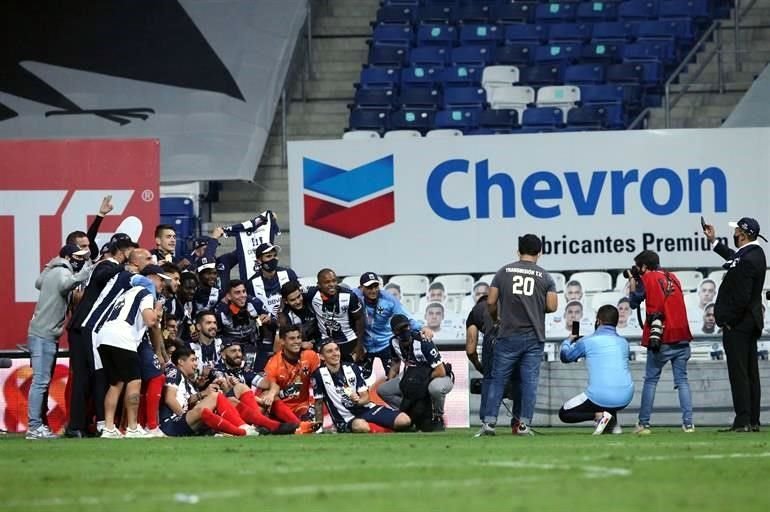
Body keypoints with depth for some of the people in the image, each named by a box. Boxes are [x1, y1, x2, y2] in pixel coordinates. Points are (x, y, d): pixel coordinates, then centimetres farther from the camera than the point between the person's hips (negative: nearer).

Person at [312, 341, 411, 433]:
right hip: (346, 418, -4)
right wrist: (319, 427, 3)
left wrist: (358, 401, -21)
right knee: (361, 427, -42)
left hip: (366, 409, 4)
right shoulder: (319, 374, -7)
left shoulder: (353, 368, 3)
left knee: (404, 421, -16)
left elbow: (366, 397, 2)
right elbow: (319, 403, 1)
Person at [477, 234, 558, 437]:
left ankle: (489, 422, 0)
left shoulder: (504, 272, 3)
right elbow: (552, 306, -3)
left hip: (508, 335, 0)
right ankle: (524, 424, 1)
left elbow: (491, 302, 1)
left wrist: (495, 318, 21)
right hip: (534, 337, 0)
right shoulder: (545, 277, 3)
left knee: (498, 379, 5)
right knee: (530, 381, 4)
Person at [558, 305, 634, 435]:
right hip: (624, 400, 4)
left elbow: (565, 357, 17)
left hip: (600, 399, -4)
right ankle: (614, 425, 19)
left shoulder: (586, 341, -1)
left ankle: (598, 415, -6)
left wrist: (568, 341, 41)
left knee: (563, 413, 17)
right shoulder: (623, 342, 12)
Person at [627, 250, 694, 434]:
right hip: (682, 336, 4)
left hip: (661, 340, -4)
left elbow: (634, 302, 6)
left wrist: (633, 282, 19)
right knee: (682, 381, 5)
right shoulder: (673, 277, 16)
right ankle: (688, 423, -5)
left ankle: (643, 424, 1)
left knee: (651, 381, 4)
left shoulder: (647, 278, 0)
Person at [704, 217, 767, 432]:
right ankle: (753, 421, 15)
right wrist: (713, 241, 35)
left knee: (739, 373, -8)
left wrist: (728, 322, -15)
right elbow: (733, 257, 31)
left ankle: (743, 421, -9)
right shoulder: (755, 253, 9)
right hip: (751, 322, 10)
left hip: (737, 325, -10)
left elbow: (741, 297, -25)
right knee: (750, 373, 11)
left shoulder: (747, 261, -22)